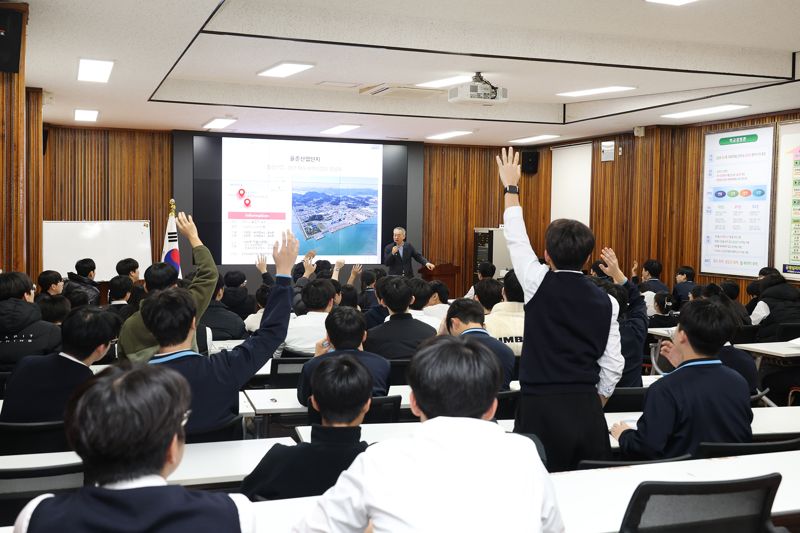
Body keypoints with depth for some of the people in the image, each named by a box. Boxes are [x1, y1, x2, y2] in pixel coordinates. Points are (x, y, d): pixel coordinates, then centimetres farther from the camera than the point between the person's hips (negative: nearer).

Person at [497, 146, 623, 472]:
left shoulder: (539, 285, -6)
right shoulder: (606, 302, 2)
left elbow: (516, 239, 9)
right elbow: (613, 366, 5)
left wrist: (511, 188, 21)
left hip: (541, 408, -3)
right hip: (587, 410, 3)